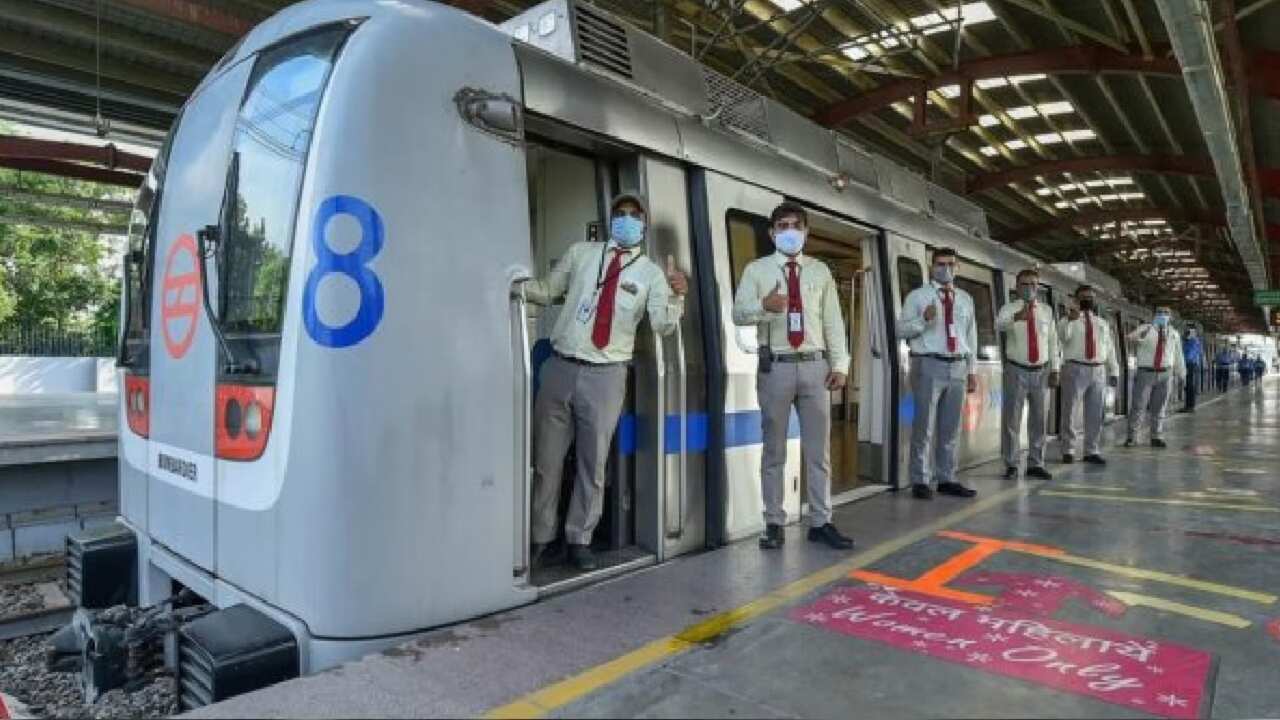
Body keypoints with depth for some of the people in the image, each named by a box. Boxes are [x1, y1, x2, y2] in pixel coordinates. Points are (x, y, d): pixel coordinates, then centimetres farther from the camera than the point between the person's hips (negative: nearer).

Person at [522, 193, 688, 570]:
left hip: (605, 375, -1)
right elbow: (546, 291, 12)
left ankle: (579, 540, 23)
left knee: (593, 463, 8)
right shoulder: (580, 253, 8)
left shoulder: (651, 273, 4)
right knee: (546, 459, 8)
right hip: (560, 367, 1)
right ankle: (539, 537, 24)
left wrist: (676, 296, -28)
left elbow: (663, 325, -8)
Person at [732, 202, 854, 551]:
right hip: (775, 366, -2)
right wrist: (764, 306, -28)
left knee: (818, 449, 7)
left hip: (815, 366, 3)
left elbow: (833, 320, 10)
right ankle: (774, 523, 14)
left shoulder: (820, 270, 13)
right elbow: (738, 313, -7)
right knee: (774, 450, 5)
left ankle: (820, 522, 17)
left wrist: (839, 364, 1)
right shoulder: (756, 269, 5)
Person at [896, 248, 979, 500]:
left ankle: (946, 480, 21)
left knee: (950, 428, 11)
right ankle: (919, 481, 4)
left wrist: (972, 370, 15)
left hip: (957, 367, 5)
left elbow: (971, 335, 19)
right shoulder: (917, 296, 1)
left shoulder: (965, 299, 17)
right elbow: (901, 329, -4)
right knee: (924, 426, -3)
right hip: (928, 366, -5)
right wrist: (924, 319, -22)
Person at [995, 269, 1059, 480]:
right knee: (1012, 420, 0)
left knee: (1038, 420, 10)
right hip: (1017, 371, -3)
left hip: (1041, 371, 4)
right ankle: (1011, 465, 8)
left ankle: (1035, 464, 20)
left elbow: (1052, 341, 11)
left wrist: (1054, 370, 7)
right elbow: (999, 324, -28)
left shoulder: (1046, 310, 8)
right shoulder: (1009, 308, -4)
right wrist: (1017, 317, -49)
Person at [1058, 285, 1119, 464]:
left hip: (1098, 371, 5)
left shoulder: (1103, 323, 20)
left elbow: (1110, 349, 19)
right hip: (1075, 369, -5)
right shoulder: (1069, 319, 3)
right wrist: (1070, 320, -37)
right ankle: (1068, 450, 7)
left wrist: (1114, 371, 13)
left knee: (1096, 414, 8)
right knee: (1069, 412, -1)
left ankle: (1092, 451, 16)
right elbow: (1062, 334, -19)